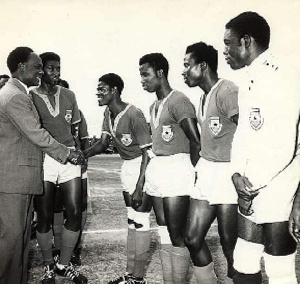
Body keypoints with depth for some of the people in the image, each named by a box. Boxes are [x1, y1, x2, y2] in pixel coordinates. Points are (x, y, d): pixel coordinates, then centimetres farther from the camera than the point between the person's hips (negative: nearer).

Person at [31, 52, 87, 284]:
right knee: (45, 216, 3)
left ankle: (64, 264, 18)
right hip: (43, 160, -3)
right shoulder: (30, 97, -1)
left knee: (75, 212, 0)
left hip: (70, 158, 3)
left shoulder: (69, 95, 11)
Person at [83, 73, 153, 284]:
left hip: (143, 166, -9)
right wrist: (82, 154, -15)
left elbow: (147, 152, -23)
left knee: (140, 220, -5)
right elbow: (103, 143, 3)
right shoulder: (108, 113, 1)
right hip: (127, 165, 9)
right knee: (132, 219, 13)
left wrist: (139, 187, -24)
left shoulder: (133, 115, -24)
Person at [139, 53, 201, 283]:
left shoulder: (178, 100, -10)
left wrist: (190, 171, -4)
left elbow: (196, 143, -13)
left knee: (177, 235, -4)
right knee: (164, 233, 13)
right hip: (156, 169, 9)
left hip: (176, 170, -9)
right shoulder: (154, 106, 17)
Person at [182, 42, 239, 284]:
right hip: (205, 171, 9)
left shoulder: (227, 91, -14)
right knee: (193, 239, 10)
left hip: (227, 172, -9)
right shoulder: (204, 97, 15)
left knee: (229, 244, 2)